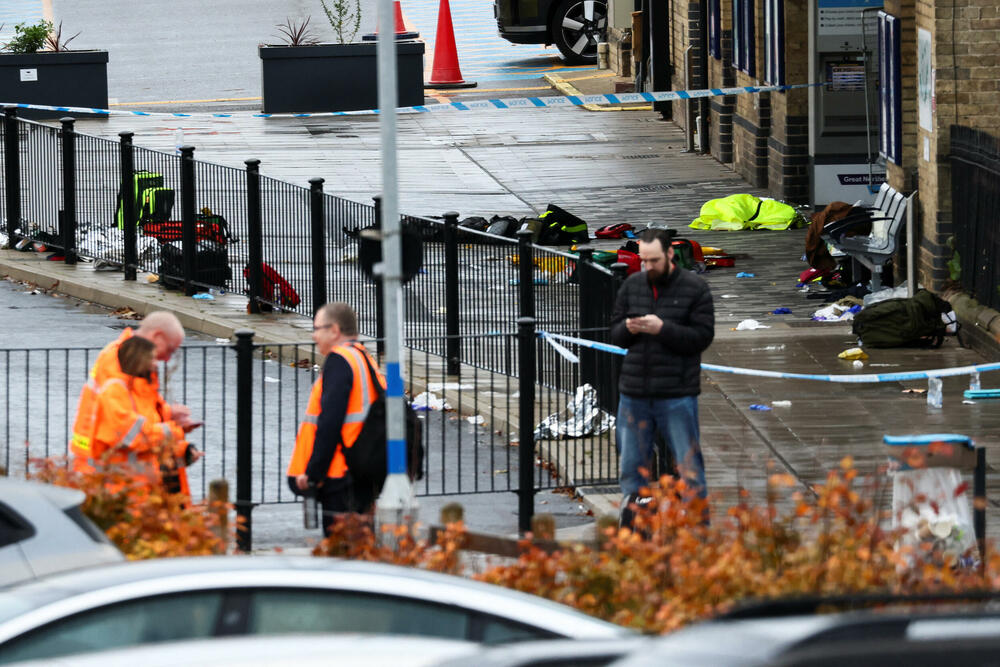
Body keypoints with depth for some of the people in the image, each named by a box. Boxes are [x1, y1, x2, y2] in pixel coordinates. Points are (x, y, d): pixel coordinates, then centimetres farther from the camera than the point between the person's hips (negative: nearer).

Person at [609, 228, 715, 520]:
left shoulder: (694, 288, -2)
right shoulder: (631, 286, 10)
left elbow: (702, 337, -9)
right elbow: (615, 334, 13)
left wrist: (662, 329, -20)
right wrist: (628, 329, -11)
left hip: (677, 396, -4)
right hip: (634, 394, 4)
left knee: (689, 465, -2)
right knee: (632, 465, 8)